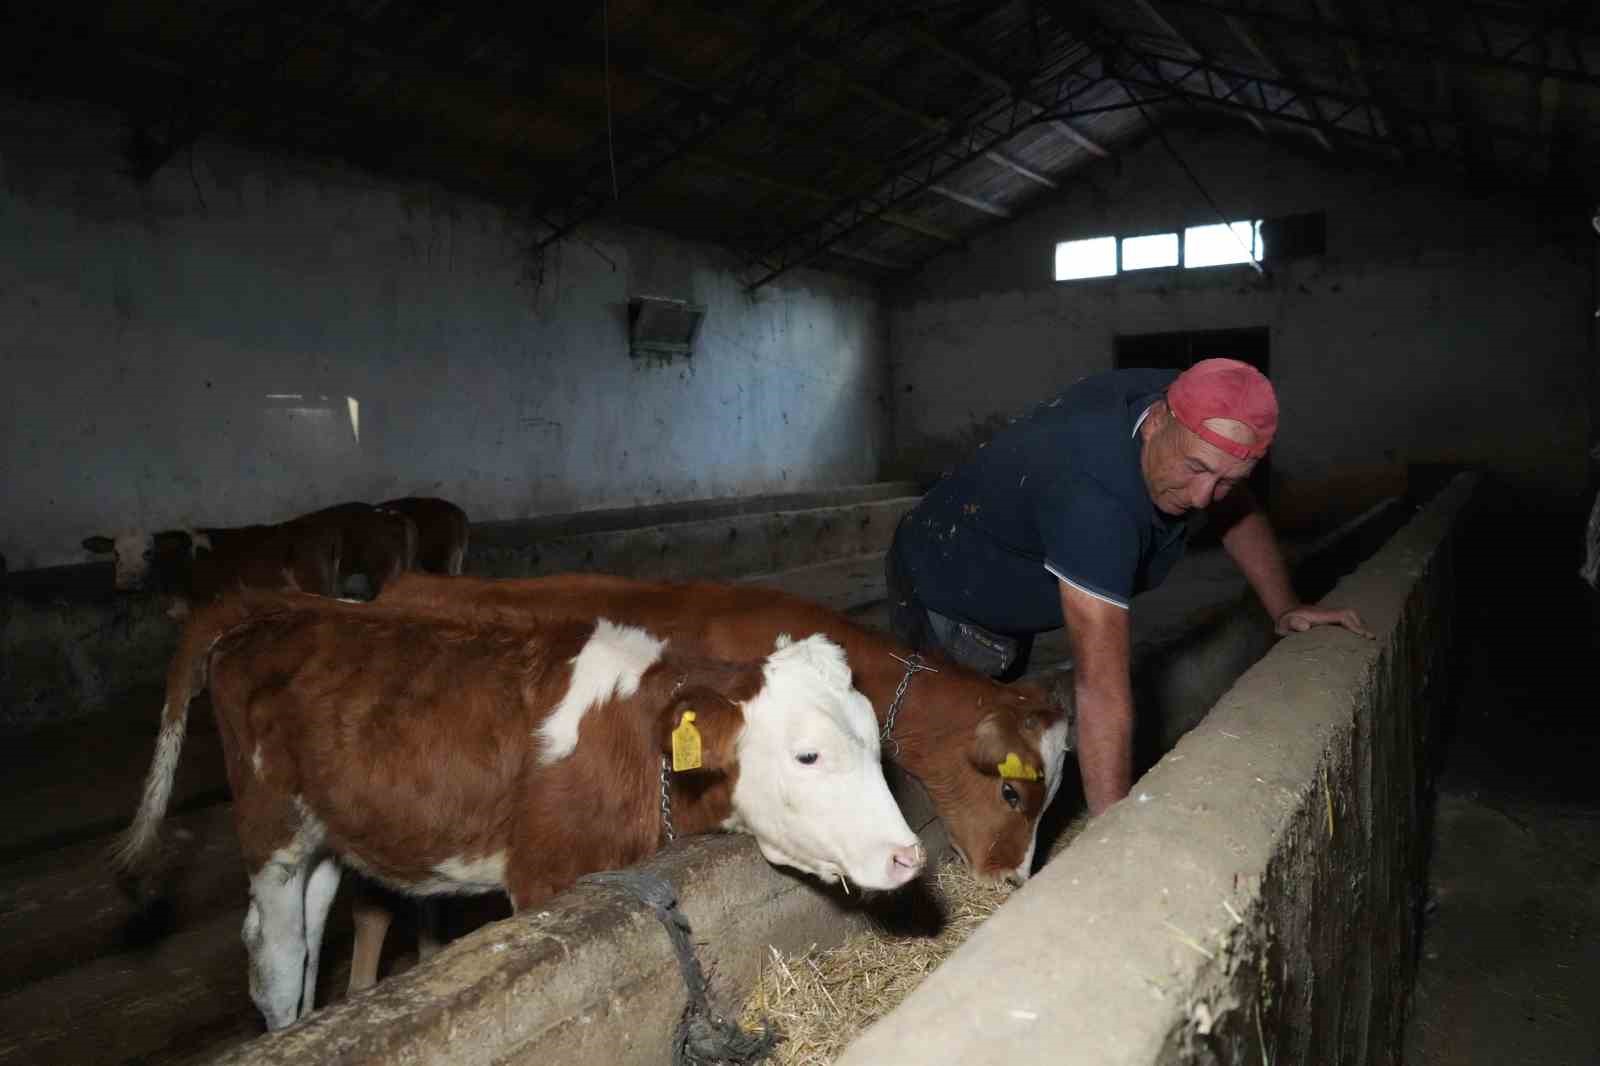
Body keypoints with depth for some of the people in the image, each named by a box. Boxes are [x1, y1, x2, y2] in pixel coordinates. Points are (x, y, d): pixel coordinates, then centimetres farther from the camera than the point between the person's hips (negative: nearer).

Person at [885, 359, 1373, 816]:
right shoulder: (1093, 496, -45)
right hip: (944, 594, -8)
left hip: (1012, 590, 8)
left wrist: (1285, 609, -5)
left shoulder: (1192, 414, -20)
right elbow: (1101, 688, -46)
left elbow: (1240, 511, 2)